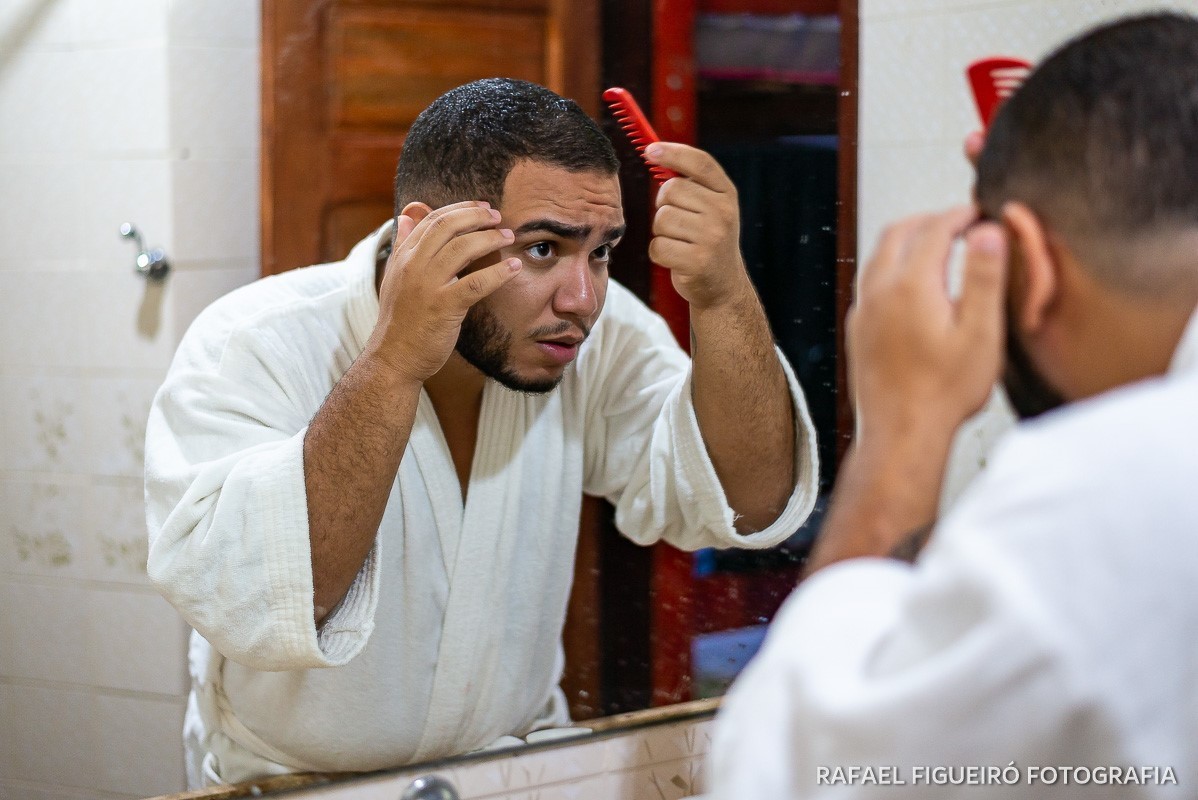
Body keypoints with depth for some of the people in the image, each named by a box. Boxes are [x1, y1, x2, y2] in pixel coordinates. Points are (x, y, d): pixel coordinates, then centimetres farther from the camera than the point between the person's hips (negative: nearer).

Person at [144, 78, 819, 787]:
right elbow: (245, 606, -33)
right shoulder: (252, 348, -19)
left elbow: (749, 505, -15)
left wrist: (723, 294, -27)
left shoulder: (599, 339, -8)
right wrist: (397, 361, -38)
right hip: (293, 783, -1)